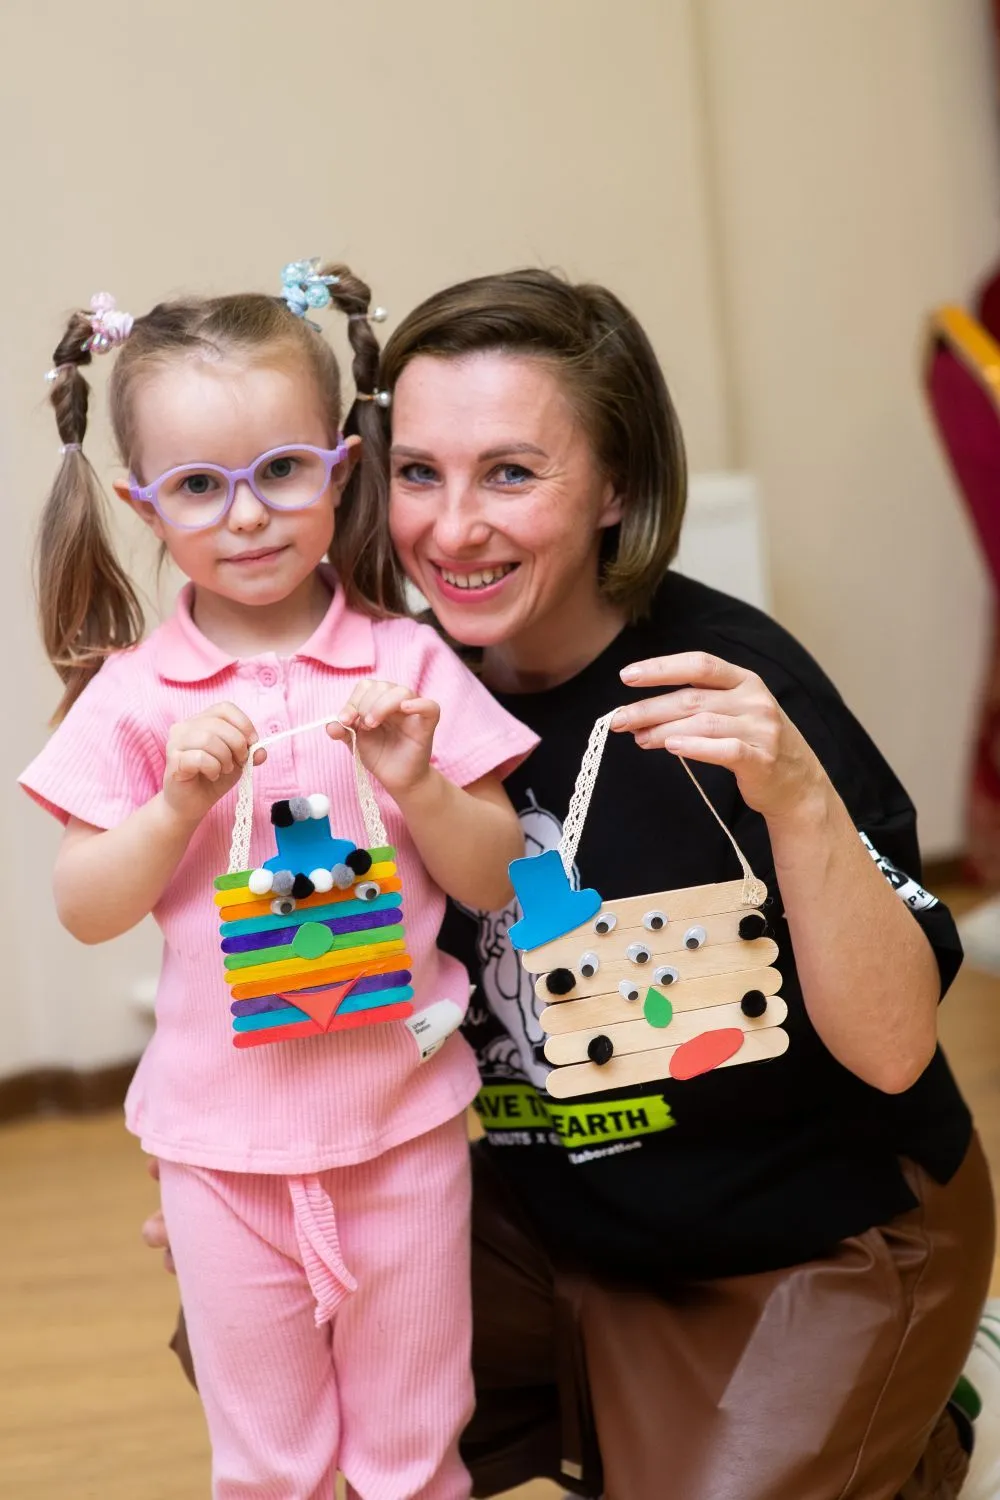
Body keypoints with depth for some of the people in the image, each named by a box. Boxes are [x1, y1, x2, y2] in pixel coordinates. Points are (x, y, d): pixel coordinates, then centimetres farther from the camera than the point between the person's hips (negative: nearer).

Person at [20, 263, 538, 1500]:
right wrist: (178, 801, -19)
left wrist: (417, 784, -19)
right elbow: (84, 911, -4)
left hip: (402, 1116, 0)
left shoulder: (404, 662, -4)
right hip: (224, 1135, 0)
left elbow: (493, 883, -1)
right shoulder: (133, 693, -4)